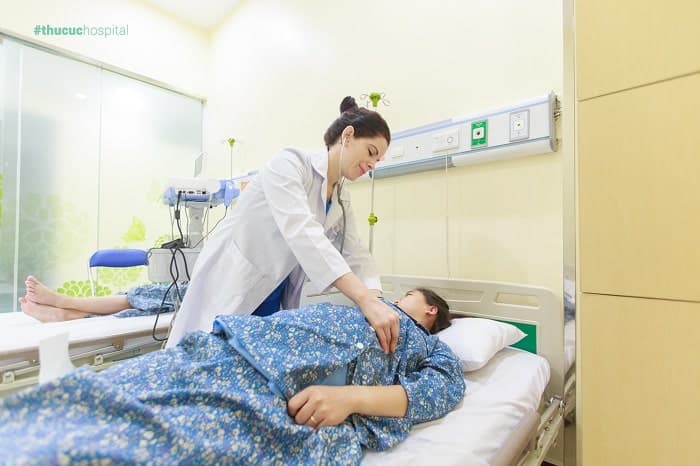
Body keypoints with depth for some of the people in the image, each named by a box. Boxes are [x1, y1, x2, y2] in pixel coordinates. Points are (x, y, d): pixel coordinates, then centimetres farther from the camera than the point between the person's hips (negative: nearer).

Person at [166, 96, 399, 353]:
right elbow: (301, 232, -32)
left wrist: (377, 299, -19)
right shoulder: (289, 163, -17)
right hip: (228, 289, -6)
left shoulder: (342, 200, 6)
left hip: (273, 302, 7)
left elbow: (357, 255, 0)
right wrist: (366, 299, -38)